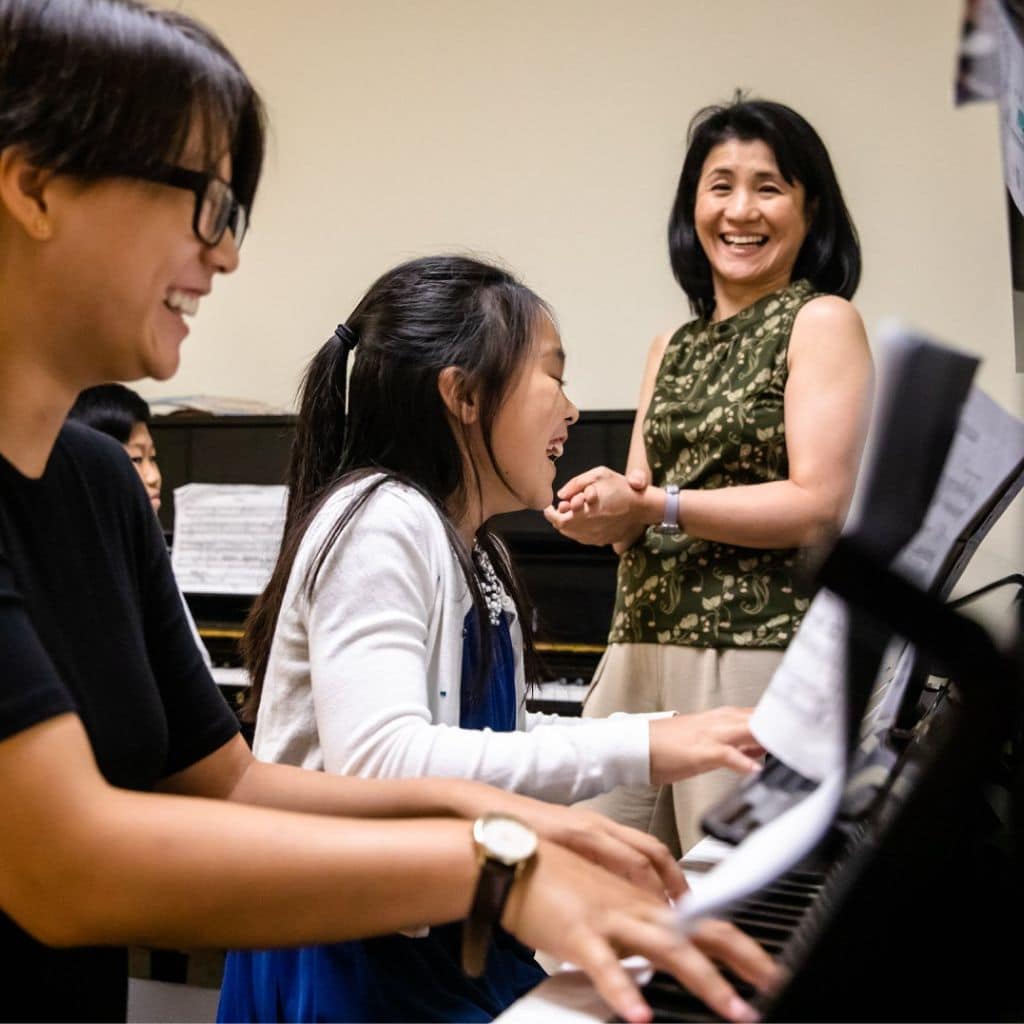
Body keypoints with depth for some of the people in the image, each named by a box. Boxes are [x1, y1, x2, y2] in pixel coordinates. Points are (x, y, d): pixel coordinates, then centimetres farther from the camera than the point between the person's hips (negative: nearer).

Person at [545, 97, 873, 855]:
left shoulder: (821, 322, -2)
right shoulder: (673, 347, 17)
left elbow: (820, 506, -11)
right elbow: (643, 503, 13)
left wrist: (651, 506, -14)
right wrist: (605, 509, -10)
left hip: (758, 649, -6)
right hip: (642, 643, 6)